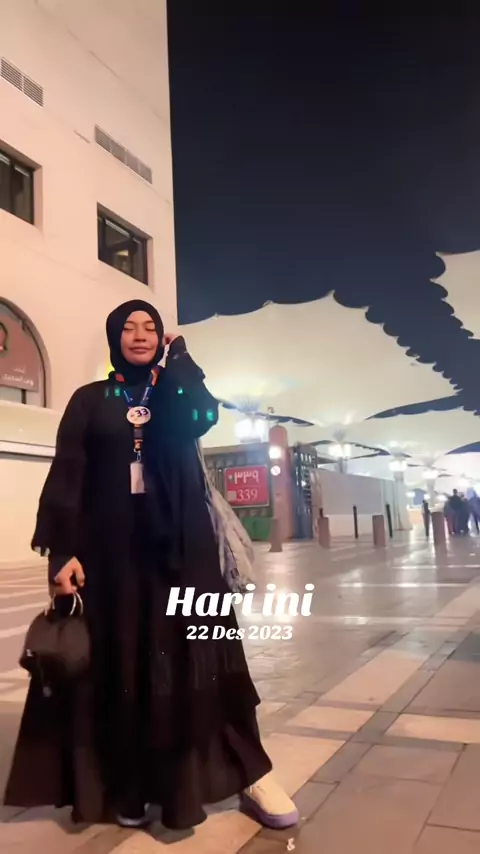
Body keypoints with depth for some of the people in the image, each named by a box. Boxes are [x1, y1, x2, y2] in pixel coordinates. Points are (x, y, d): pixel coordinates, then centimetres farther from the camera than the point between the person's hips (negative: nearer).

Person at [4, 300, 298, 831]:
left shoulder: (175, 392, 12)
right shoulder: (89, 400, 7)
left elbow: (203, 418, -13)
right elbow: (66, 477, -1)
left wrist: (176, 355, -1)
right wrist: (60, 551, -12)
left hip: (179, 545, 1)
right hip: (112, 547, 0)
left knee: (195, 654, 0)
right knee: (119, 662, 4)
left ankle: (250, 771, 9)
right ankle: (128, 787, 19)